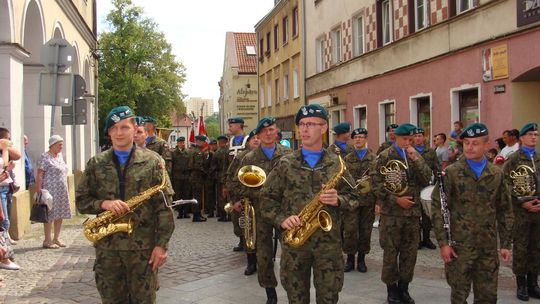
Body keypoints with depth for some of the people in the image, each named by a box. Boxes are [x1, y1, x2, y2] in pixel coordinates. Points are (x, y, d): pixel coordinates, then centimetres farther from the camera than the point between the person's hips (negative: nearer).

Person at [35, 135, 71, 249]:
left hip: (62, 191, 8)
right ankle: (47, 241, 4)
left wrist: (65, 190, 18)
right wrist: (38, 191, -18)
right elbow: (39, 175, -13)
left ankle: (56, 238, 19)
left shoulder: (59, 155, 14)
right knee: (50, 215, -4)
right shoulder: (45, 157, -9)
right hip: (50, 191, -8)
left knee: (60, 215, 9)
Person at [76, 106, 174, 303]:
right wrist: (104, 204, -13)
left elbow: (164, 206, -3)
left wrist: (162, 244, -9)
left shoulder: (153, 162, 0)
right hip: (107, 247, 2)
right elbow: (81, 201, 8)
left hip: (143, 247, -2)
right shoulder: (96, 164, 7)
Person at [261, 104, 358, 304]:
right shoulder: (285, 164, 2)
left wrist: (338, 200, -14)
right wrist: (281, 219, -12)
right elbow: (267, 197, 3)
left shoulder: (337, 164, 4)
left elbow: (354, 197, 7)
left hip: (329, 242, 0)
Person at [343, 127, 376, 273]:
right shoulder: (347, 158, 7)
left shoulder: (374, 158, 4)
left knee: (365, 230, 7)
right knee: (350, 229, -4)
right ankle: (350, 259, 10)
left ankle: (361, 259, 20)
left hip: (368, 200, 0)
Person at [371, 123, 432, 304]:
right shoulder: (384, 157, -3)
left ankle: (404, 287, 22)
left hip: (413, 212, 4)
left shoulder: (416, 157, 10)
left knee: (410, 253, 9)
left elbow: (426, 180, -2)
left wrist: (415, 159, -11)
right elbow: (376, 184, -8)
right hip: (391, 213, -4)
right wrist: (396, 200, -13)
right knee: (391, 252, 3)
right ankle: (392, 288, 17)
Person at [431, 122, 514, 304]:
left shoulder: (497, 174, 6)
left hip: (488, 247, 3)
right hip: (459, 246, -3)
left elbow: (504, 212, 10)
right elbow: (438, 209, -7)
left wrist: (506, 244, 6)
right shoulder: (451, 173, -5)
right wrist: (443, 243, -11)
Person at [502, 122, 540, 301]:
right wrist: (522, 203, -13)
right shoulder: (512, 159, 0)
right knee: (520, 248, 1)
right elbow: (507, 185, -6)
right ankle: (521, 285, 11)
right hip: (520, 211, -4)